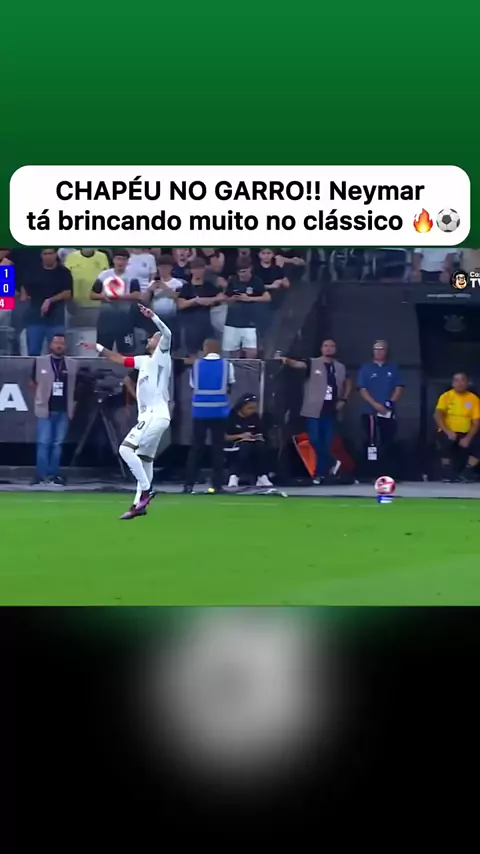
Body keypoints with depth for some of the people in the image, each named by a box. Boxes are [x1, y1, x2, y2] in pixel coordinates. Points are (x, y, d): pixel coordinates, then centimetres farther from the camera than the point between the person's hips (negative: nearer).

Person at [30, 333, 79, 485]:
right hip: (45, 409, -2)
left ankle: (54, 475, 11)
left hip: (64, 410, 2)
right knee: (44, 443, -5)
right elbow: (33, 383, 9)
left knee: (58, 444, 6)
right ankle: (42, 475, -2)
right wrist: (42, 396, 10)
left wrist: (72, 403, 8)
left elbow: (76, 386, 14)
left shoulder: (73, 364, 5)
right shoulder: (40, 361, -1)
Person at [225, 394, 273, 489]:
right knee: (245, 447, -39)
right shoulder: (232, 416, -6)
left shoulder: (255, 417, 9)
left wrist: (259, 437, -9)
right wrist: (240, 436, -19)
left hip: (253, 443, 4)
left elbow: (262, 434, 14)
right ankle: (234, 477, -40)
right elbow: (225, 437, -8)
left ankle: (262, 477, -28)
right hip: (235, 443, -4)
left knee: (261, 446, -29)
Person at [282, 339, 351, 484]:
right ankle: (332, 463, 8)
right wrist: (287, 361, -43)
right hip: (314, 410, -3)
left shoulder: (340, 368, 11)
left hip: (331, 410, 3)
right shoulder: (312, 363, -2)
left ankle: (319, 473, 12)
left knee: (326, 443, 4)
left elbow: (348, 384, 26)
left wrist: (343, 400, 11)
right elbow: (298, 364, -20)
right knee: (315, 440, -11)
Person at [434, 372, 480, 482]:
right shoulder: (446, 396, -1)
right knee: (444, 442, -35)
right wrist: (447, 431, -30)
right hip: (449, 433, -2)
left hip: (466, 434, 2)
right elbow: (438, 416, -14)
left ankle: (467, 474, -6)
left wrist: (468, 438, -19)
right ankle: (448, 475, -16)